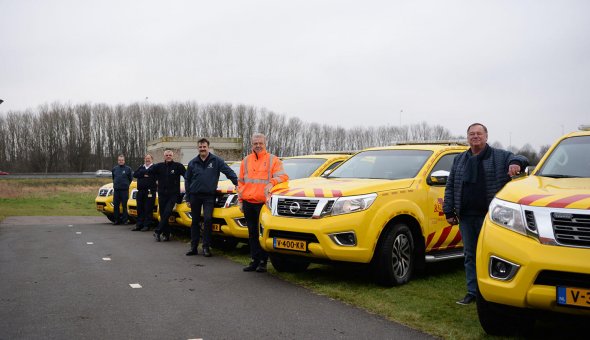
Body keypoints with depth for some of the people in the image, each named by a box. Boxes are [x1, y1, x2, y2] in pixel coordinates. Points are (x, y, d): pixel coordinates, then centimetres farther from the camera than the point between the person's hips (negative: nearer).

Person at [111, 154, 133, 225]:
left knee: (124, 205, -2)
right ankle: (116, 220, 11)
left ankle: (124, 219, 3)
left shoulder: (128, 169, -1)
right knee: (116, 205, 4)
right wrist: (115, 184, 17)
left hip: (124, 190, -4)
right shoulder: (114, 169, 10)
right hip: (116, 189, 4)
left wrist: (126, 185, 6)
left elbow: (131, 179, 5)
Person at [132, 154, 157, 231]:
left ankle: (147, 225, -1)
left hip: (150, 191, -5)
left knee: (148, 209, -6)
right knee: (140, 209, 6)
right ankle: (139, 225, 12)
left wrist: (142, 174, -9)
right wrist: (144, 174, -10)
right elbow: (135, 174, 4)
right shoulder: (141, 167, 19)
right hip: (140, 190, 5)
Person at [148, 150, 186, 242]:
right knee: (163, 214, 3)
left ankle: (158, 232, -13)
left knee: (167, 212, -18)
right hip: (162, 194, 4)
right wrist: (157, 178, 9)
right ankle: (166, 234, 11)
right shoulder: (159, 166, 6)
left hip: (173, 194, -3)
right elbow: (149, 172, 16)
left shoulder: (178, 166, -3)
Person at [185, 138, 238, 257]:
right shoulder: (193, 163, 8)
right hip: (195, 196, 3)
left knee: (208, 219, -14)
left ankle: (206, 247, -3)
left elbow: (229, 171, -2)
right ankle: (193, 247, 16)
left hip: (209, 195, -3)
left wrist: (237, 183, -15)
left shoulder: (216, 160, 1)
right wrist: (187, 198, 9)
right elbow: (187, 180, 12)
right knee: (195, 221, 8)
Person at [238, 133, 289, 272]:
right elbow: (241, 182, 20)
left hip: (263, 202, -4)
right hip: (248, 203, 5)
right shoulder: (246, 161, 17)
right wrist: (240, 200, 13)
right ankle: (255, 260, 15)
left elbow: (283, 176, -8)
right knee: (252, 233, 9)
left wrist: (271, 183, -26)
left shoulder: (273, 160, 3)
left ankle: (263, 261, 5)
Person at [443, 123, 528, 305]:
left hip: (489, 215, -4)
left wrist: (516, 163, -26)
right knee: (470, 255, 8)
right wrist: (449, 212, 9)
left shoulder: (500, 156, 6)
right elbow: (450, 187, 16)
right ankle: (472, 292, 15)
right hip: (466, 216, 4)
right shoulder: (459, 160, 17)